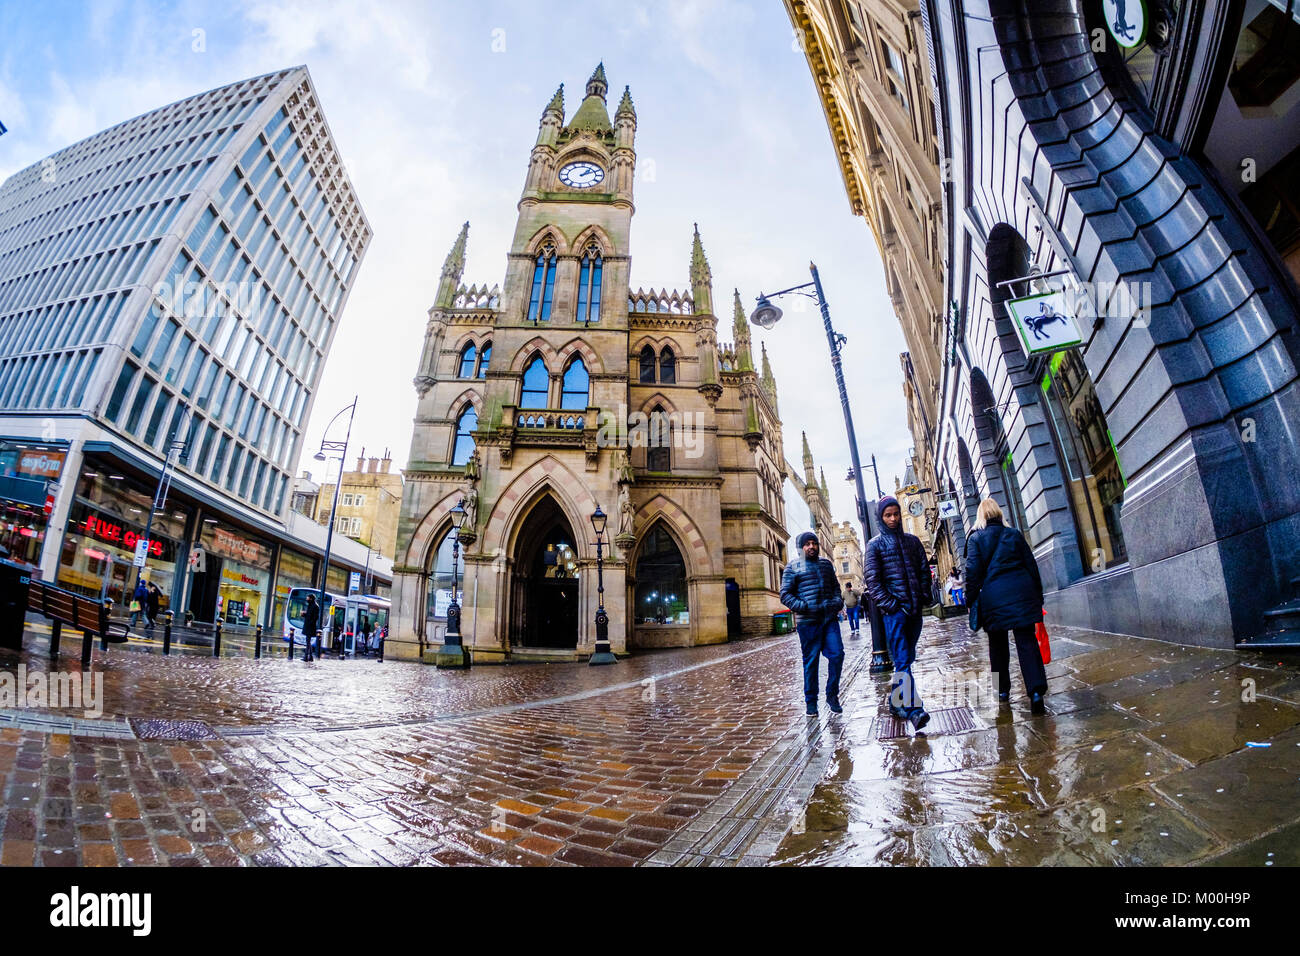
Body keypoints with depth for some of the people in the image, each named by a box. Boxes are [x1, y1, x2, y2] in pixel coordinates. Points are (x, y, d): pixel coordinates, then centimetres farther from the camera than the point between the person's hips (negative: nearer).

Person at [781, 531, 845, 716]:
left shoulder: (827, 564, 16)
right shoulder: (793, 567, 1)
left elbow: (835, 586, 26)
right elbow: (785, 595, -2)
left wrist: (838, 601, 5)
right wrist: (804, 607, -15)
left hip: (830, 618, 4)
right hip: (808, 622, -4)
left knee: (837, 654, -3)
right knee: (811, 661, 2)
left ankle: (832, 695, 16)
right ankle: (811, 702, 16)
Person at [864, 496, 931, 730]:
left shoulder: (912, 540, 14)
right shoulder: (875, 544, 1)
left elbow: (924, 571, 16)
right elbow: (873, 580, -5)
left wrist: (923, 596, 3)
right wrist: (888, 604, -12)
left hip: (914, 608, 5)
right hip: (894, 610, -5)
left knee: (906, 658, 11)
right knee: (902, 660, -11)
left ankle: (896, 702, 23)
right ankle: (913, 709, -15)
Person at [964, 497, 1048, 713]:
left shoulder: (976, 538, -1)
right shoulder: (1014, 534, 9)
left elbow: (973, 572, -5)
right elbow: (1031, 566, 11)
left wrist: (972, 601, 1)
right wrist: (1038, 596, 17)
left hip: (993, 598, -2)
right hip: (1022, 593, 2)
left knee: (997, 645, 12)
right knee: (1027, 641, 0)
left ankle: (1002, 690, 20)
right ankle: (1036, 691, -13)